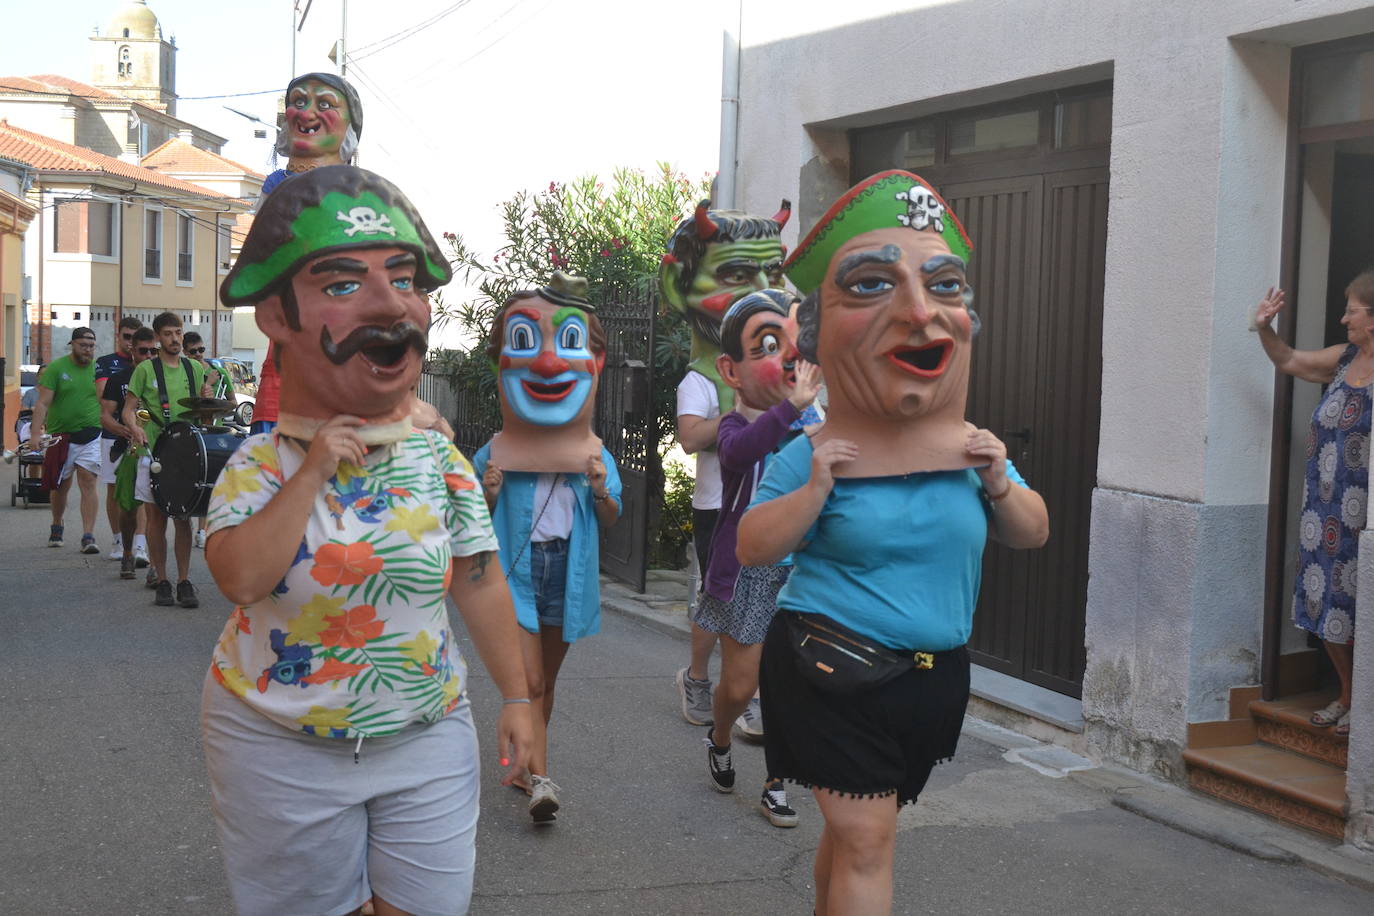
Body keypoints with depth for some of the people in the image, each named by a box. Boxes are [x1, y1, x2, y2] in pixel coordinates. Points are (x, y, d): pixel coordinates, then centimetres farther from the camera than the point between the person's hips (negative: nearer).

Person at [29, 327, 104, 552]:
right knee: (61, 486, 12)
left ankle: (88, 536, -11)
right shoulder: (56, 368, -2)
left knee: (88, 484, -9)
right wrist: (35, 433, -17)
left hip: (91, 436, 0)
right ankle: (56, 527, 35)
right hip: (60, 436, 0)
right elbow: (42, 403, -6)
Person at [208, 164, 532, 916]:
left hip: (426, 737, 2)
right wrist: (312, 472, -26)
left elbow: (480, 586, 2)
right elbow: (242, 578, -26)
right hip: (281, 746, -1)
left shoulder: (440, 461, -4)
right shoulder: (256, 466, -9)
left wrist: (516, 697, 4)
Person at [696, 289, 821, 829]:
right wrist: (791, 407, -47)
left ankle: (776, 785, 18)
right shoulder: (737, 426, -11)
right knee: (740, 685, 5)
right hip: (746, 573, -4)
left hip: (795, 571, 4)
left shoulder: (805, 430, 5)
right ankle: (719, 740, 38)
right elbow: (739, 449, -37)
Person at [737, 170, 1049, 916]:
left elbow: (1033, 535, 10)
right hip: (833, 671, -5)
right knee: (867, 838, -6)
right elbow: (750, 550, -9)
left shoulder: (972, 446, 0)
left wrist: (998, 485, -11)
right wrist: (813, 488, -23)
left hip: (934, 676, 5)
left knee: (857, 826, 20)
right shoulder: (811, 454, -12)